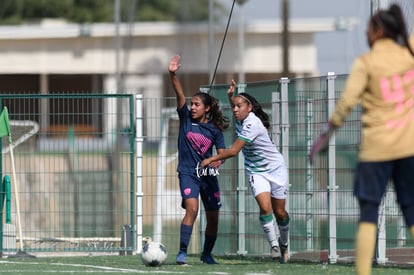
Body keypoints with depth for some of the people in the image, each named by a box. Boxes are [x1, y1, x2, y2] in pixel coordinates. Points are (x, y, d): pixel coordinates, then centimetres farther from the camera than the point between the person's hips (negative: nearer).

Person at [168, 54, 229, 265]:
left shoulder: (214, 130, 2)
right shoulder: (186, 119, 0)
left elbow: (222, 153, 0)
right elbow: (180, 94, -12)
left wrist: (217, 161, -23)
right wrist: (173, 75, -24)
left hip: (208, 175, 2)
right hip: (188, 173, -2)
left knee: (213, 217, 6)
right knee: (192, 208, -24)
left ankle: (207, 254, 27)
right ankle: (182, 253, -24)